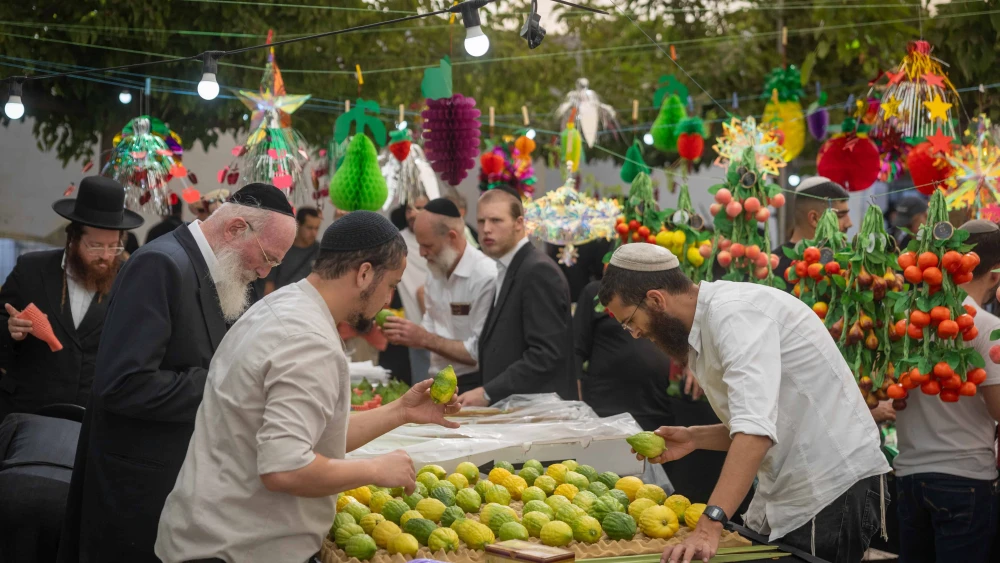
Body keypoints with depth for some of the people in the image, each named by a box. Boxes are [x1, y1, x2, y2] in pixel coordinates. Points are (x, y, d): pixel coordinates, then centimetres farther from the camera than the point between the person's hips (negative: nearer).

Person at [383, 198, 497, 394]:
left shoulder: (486, 277, -16)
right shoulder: (436, 272, 11)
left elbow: (480, 352, -18)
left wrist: (424, 339, -16)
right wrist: (406, 334, -2)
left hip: (473, 386, -7)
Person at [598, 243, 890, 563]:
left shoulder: (736, 312, -18)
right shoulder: (707, 324, 13)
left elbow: (757, 428, -32)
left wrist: (709, 526, -38)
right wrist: (694, 438, 5)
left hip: (835, 490, -10)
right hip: (784, 496, 10)